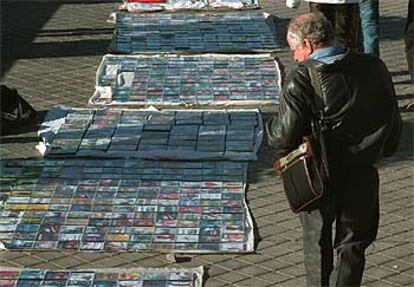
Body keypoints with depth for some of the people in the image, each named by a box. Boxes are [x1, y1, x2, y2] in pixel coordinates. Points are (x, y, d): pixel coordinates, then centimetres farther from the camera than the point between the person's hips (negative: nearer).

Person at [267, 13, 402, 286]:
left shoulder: (301, 80, -18)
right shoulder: (374, 69, -5)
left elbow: (284, 136, -20)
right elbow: (393, 123, 3)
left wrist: (271, 126, 3)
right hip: (362, 176, 3)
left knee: (317, 243, 18)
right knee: (352, 246, 15)